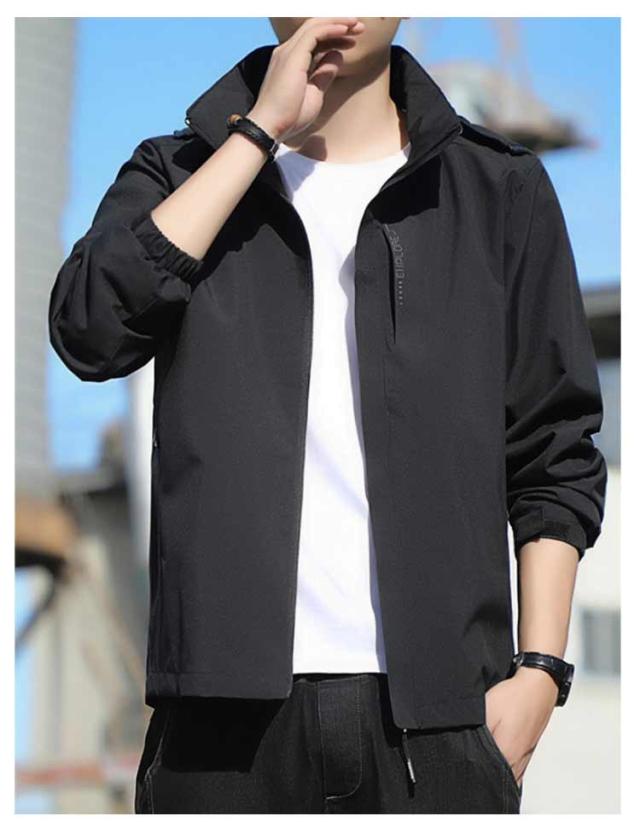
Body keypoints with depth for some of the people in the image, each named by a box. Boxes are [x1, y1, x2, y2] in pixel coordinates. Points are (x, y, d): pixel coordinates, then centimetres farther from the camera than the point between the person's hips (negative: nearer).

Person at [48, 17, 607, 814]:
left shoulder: (499, 189, 10)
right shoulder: (180, 175, 11)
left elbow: (555, 456, 9)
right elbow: (90, 326, -10)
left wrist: (540, 668, -2)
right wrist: (262, 129, -7)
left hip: (437, 709, 0)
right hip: (228, 701, 0)